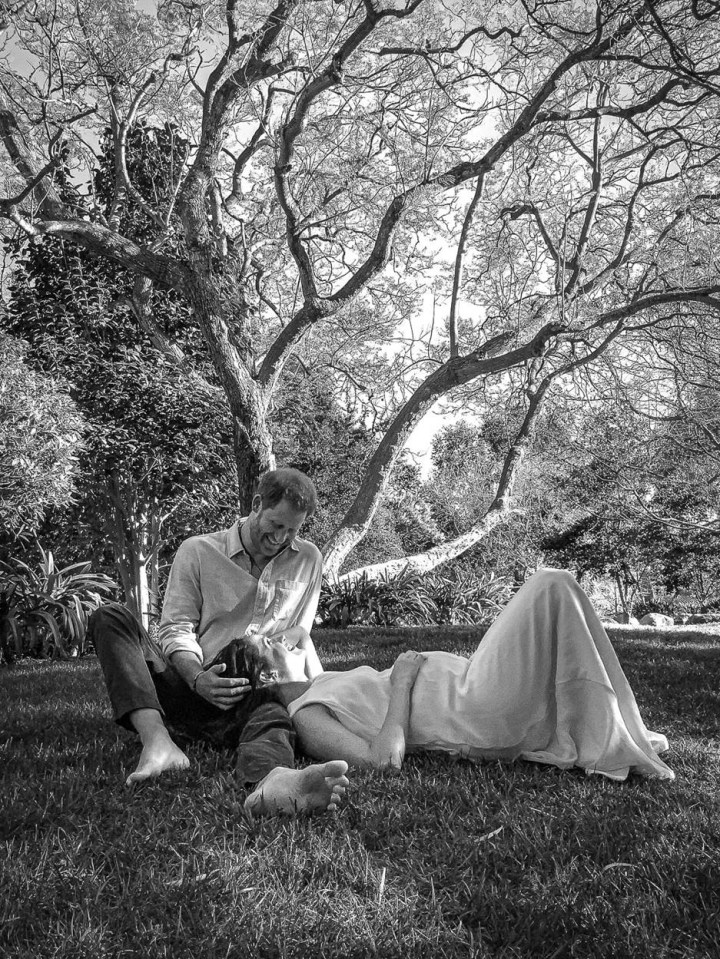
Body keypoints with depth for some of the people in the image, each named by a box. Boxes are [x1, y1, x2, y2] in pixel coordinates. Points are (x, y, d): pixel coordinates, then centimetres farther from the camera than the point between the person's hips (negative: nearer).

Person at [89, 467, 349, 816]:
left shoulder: (308, 560, 14)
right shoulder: (197, 551, 5)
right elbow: (176, 629, 0)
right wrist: (198, 679, -18)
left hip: (253, 694, 0)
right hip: (191, 685, 0)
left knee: (273, 716, -38)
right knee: (110, 617, -22)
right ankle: (158, 742, -42)